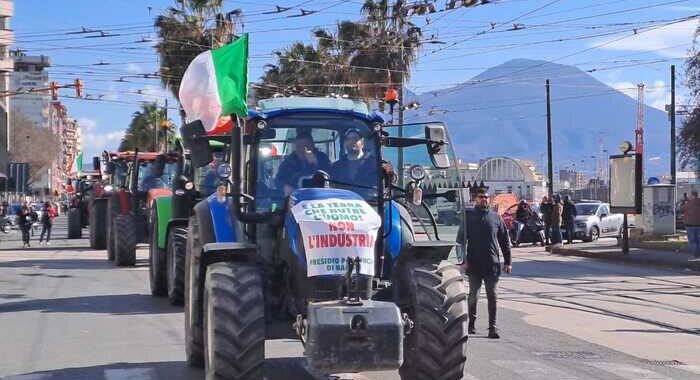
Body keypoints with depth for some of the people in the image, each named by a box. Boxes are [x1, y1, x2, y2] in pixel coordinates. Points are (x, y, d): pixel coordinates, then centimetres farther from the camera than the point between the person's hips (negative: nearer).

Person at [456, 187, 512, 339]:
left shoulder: (496, 217, 6)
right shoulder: (469, 216, 2)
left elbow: (505, 241, 9)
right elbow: (461, 239, 1)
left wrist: (507, 262, 5)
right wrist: (463, 260, -8)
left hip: (492, 264, 0)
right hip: (474, 264, 0)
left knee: (492, 295, -1)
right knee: (473, 294, 10)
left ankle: (492, 327, 0)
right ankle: (472, 322, 26)